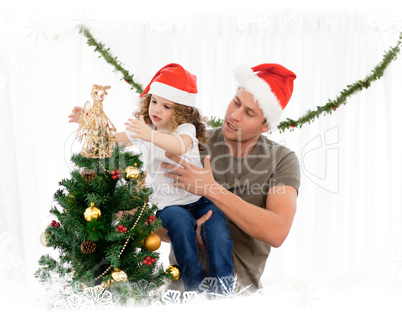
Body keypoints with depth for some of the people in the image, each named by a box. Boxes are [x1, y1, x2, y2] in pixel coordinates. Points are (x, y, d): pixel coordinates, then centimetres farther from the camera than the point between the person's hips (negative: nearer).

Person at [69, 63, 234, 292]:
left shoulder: (186, 129, -6)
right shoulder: (143, 128, 10)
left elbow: (180, 145, -32)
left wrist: (150, 135, -49)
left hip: (197, 199, -1)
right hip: (167, 204, 2)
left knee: (215, 219, -28)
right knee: (180, 220, -30)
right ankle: (195, 283, -22)